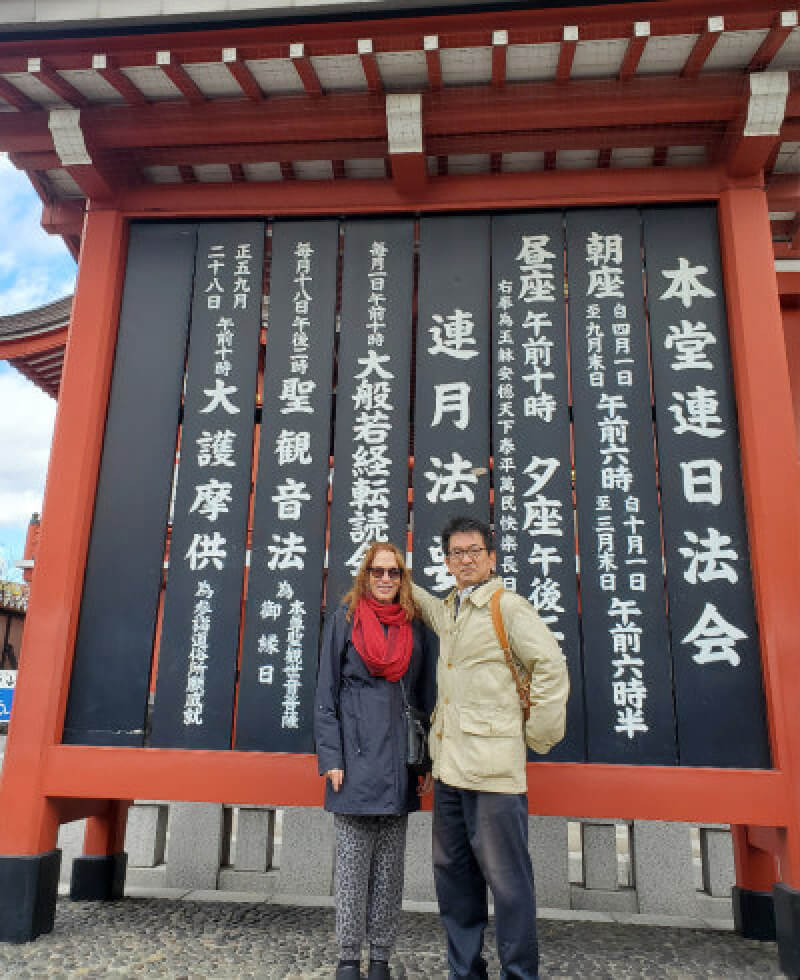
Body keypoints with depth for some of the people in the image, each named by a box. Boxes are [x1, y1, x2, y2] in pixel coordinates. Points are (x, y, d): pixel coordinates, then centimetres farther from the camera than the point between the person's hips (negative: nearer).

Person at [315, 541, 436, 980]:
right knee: (352, 862, 5)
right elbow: (326, 693, 0)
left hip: (400, 759, 3)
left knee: (390, 864, 11)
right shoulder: (344, 619, 1)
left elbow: (425, 696, 11)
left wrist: (426, 762, 6)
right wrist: (331, 758, -7)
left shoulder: (414, 627, 9)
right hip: (356, 756, -3)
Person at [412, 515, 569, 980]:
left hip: (493, 765, -8)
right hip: (449, 764, 8)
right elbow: (420, 601, 39)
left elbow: (552, 665, -12)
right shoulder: (447, 610, 15)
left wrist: (539, 733, -8)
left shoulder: (508, 606, -7)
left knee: (506, 876, 1)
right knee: (453, 871, 16)